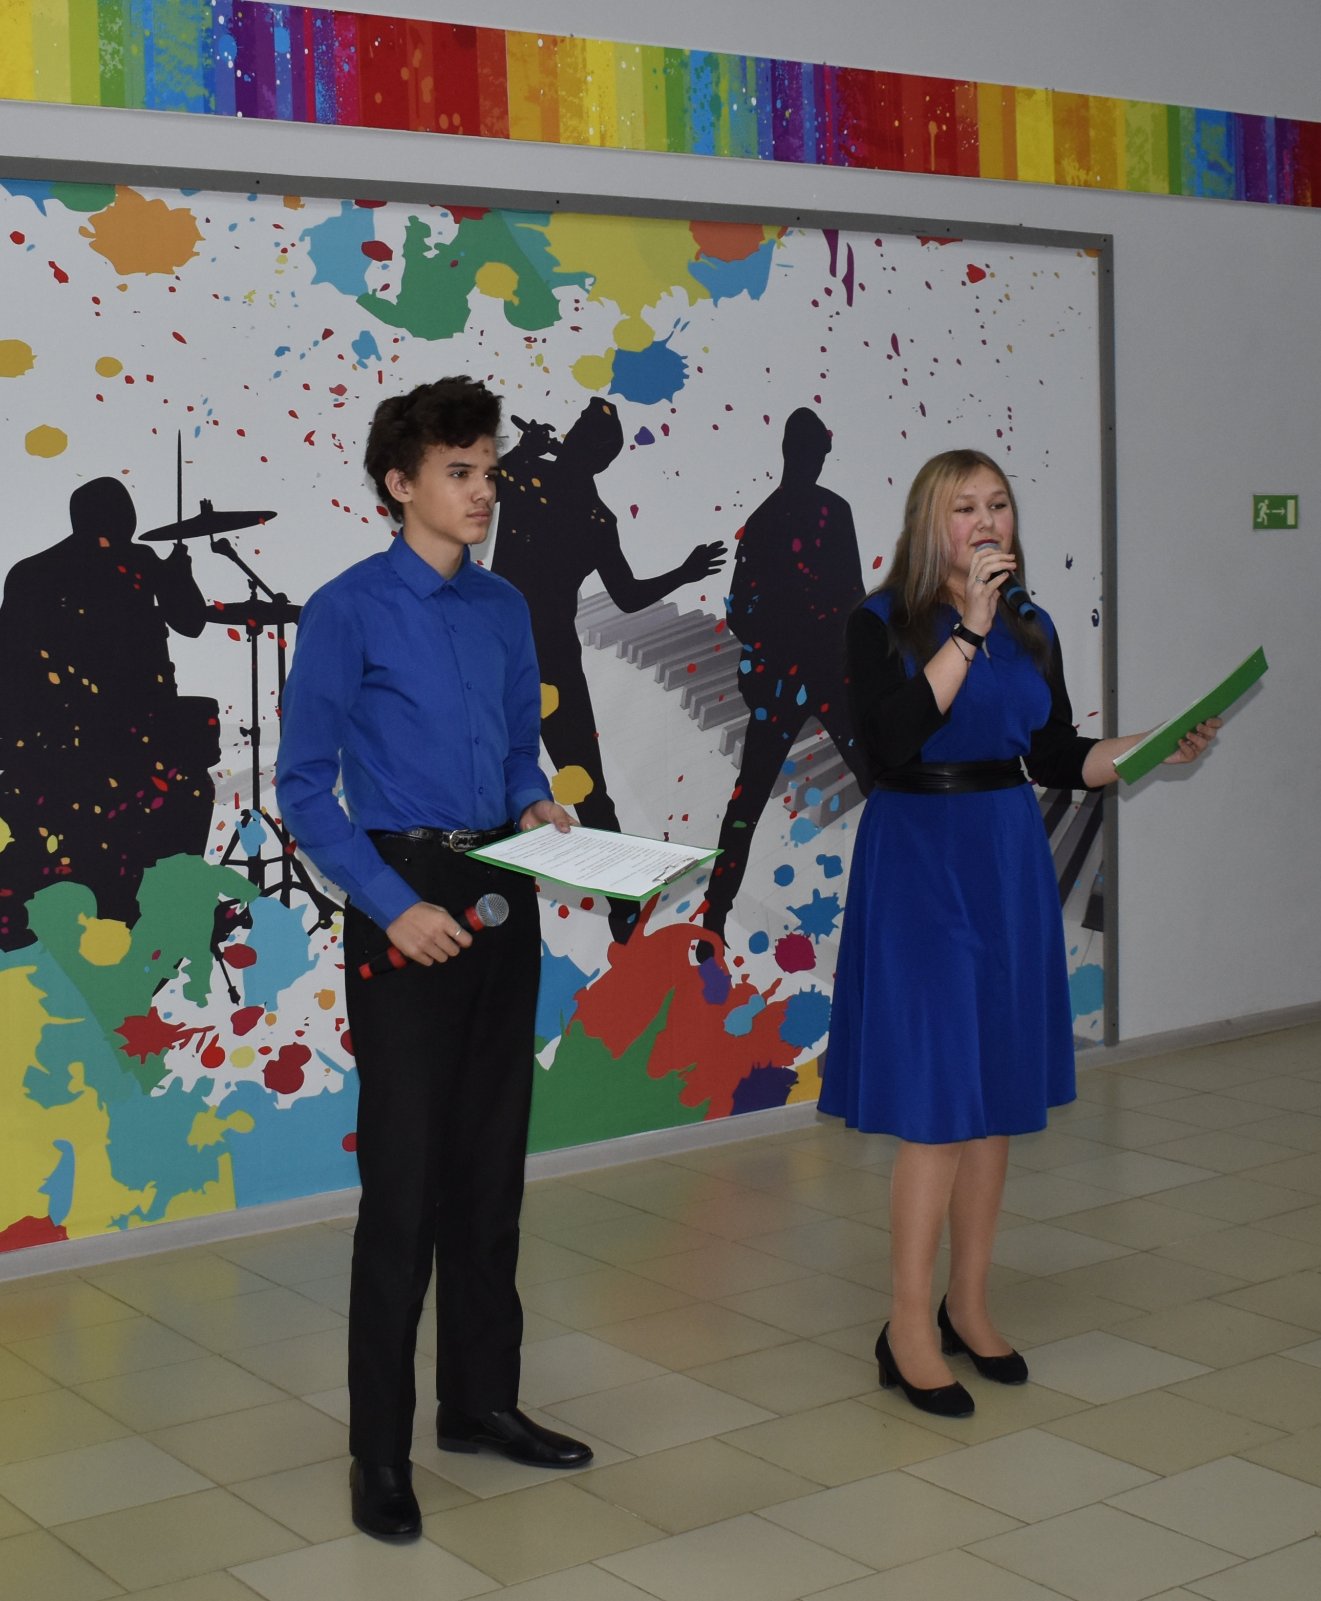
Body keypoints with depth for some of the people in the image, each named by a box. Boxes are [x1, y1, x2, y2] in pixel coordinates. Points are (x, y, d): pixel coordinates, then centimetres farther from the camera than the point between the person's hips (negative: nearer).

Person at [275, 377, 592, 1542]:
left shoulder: (504, 609, 9)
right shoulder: (348, 612, -8)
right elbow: (305, 787, -9)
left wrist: (538, 804, -2)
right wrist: (392, 907, -17)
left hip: (502, 898, 6)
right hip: (404, 900, -6)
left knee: (492, 1163, 13)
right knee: (405, 1176, -4)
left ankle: (482, 1400, 27)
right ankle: (381, 1450, 7)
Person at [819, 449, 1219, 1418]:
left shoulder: (1031, 631, 10)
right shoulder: (883, 624, -6)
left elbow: (1058, 760, 13)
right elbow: (891, 741, -21)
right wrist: (969, 630, -20)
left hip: (1011, 862, 6)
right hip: (917, 857, -5)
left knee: (998, 1097, 9)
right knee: (938, 1099, -6)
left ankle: (969, 1305, 23)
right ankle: (908, 1330, 4)